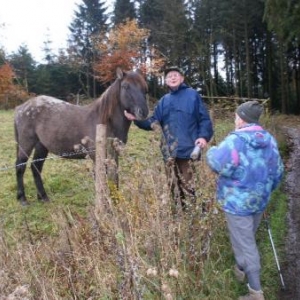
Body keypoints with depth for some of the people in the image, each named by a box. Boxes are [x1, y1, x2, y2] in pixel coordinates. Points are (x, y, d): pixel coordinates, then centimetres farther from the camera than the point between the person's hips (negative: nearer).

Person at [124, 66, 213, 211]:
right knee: (174, 187, 14)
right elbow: (153, 122, 11)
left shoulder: (193, 95, 3)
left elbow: (204, 119, -1)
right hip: (169, 151, 5)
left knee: (189, 185, -4)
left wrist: (204, 136, -17)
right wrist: (136, 119, -4)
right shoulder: (164, 100, 16)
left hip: (189, 149, -5)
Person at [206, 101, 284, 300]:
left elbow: (218, 164, -25)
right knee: (248, 238, 25)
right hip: (259, 200, 7)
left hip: (238, 201, -7)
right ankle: (241, 269, 46)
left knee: (245, 244, 4)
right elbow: (277, 171, 8)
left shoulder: (236, 140, -20)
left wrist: (212, 152, -3)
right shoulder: (269, 139, 1)